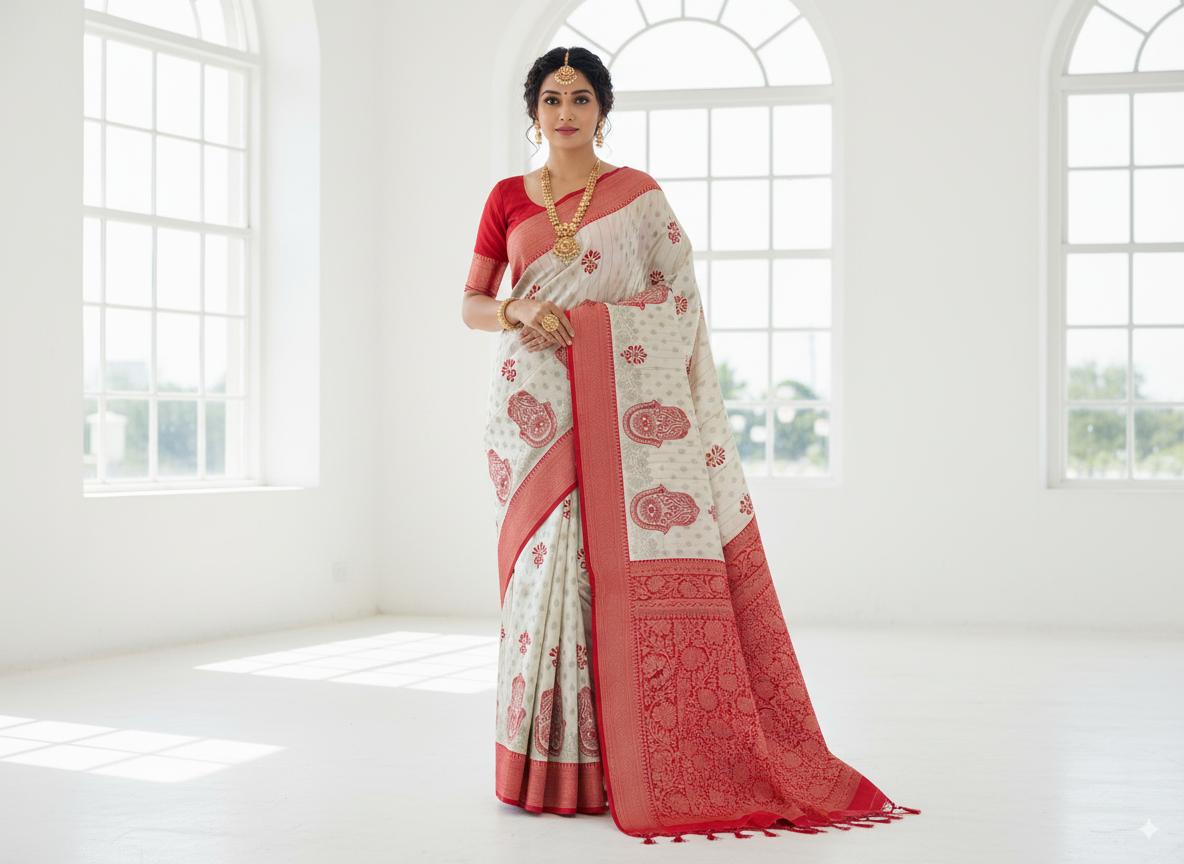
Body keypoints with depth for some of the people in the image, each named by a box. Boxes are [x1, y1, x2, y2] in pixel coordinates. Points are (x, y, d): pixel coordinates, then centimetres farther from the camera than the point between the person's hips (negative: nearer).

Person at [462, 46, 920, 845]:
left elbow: (678, 300, 5)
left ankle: (624, 761, -2)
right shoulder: (508, 199, 12)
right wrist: (518, 312, -9)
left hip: (622, 410, -1)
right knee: (547, 560, -2)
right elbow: (470, 304, 11)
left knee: (624, 562, -8)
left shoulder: (639, 194, 7)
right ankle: (547, 765, 6)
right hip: (536, 413, 2)